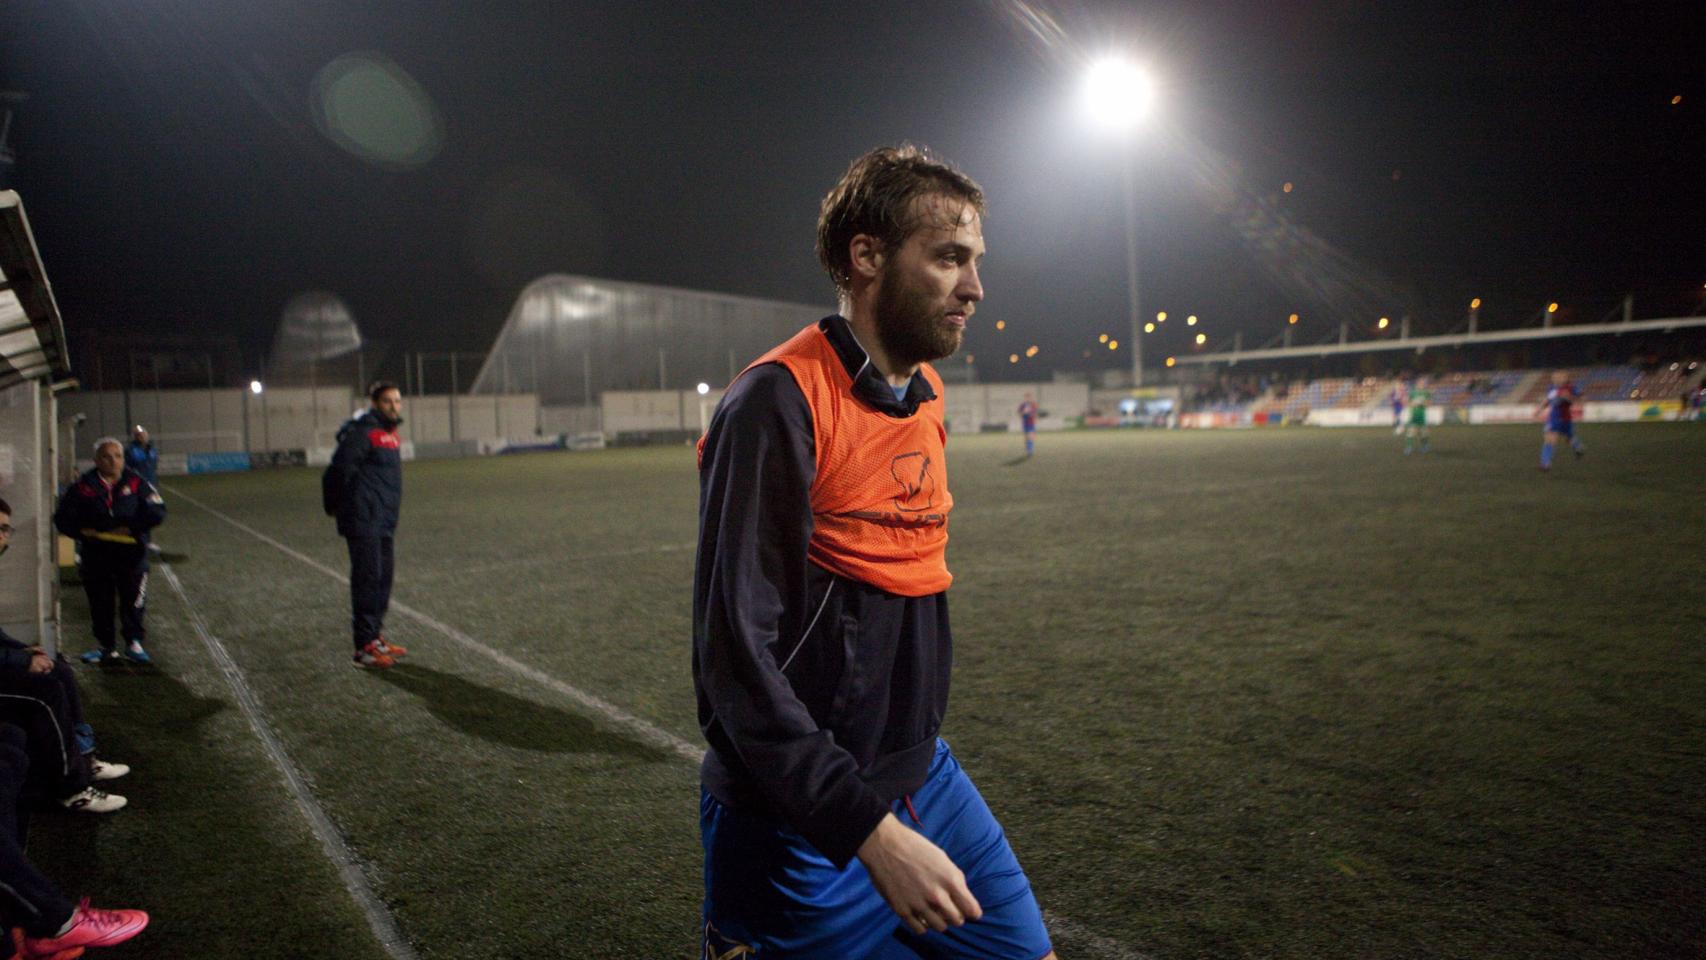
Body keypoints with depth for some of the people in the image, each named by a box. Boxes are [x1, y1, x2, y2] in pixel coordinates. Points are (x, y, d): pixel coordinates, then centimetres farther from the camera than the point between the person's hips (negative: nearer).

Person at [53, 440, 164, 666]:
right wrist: (84, 532, -11)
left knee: (134, 600, -2)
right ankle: (105, 646, 21)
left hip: (131, 553, -1)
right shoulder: (83, 487, 1)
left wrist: (130, 528, -14)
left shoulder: (136, 483, -1)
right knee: (100, 602, 9)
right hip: (96, 556, 2)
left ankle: (134, 643, 10)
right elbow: (63, 518, 5)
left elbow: (156, 513, -6)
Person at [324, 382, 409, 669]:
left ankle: (376, 637, 24)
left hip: (385, 521, 9)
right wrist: (336, 505, -9)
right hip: (364, 521, -9)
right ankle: (365, 646, -3)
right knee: (368, 578, -7)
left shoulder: (390, 432, 15)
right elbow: (340, 470, -16)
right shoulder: (362, 432, -13)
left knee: (384, 577, 13)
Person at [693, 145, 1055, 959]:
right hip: (805, 822, -7)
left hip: (923, 778, 8)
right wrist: (871, 831, -23)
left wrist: (914, 753, 15)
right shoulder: (779, 402, -19)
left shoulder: (925, 392, 5)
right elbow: (735, 654, -23)